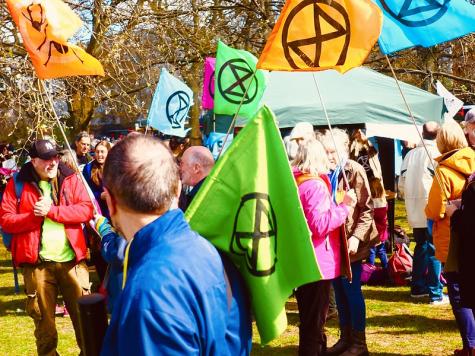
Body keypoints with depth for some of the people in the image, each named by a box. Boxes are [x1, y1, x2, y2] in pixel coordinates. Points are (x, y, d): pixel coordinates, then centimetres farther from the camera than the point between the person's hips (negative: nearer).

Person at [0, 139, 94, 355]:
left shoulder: (70, 179, 5)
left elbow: (86, 209, -7)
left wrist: (52, 211, -15)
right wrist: (34, 216, -14)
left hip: (71, 260, 1)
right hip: (37, 263, -1)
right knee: (44, 319, 9)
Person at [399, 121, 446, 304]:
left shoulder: (410, 154, 6)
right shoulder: (437, 153, -12)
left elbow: (401, 184, 9)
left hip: (414, 211, 6)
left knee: (421, 247, 19)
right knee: (435, 251, -1)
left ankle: (418, 287, 24)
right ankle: (435, 294, -1)